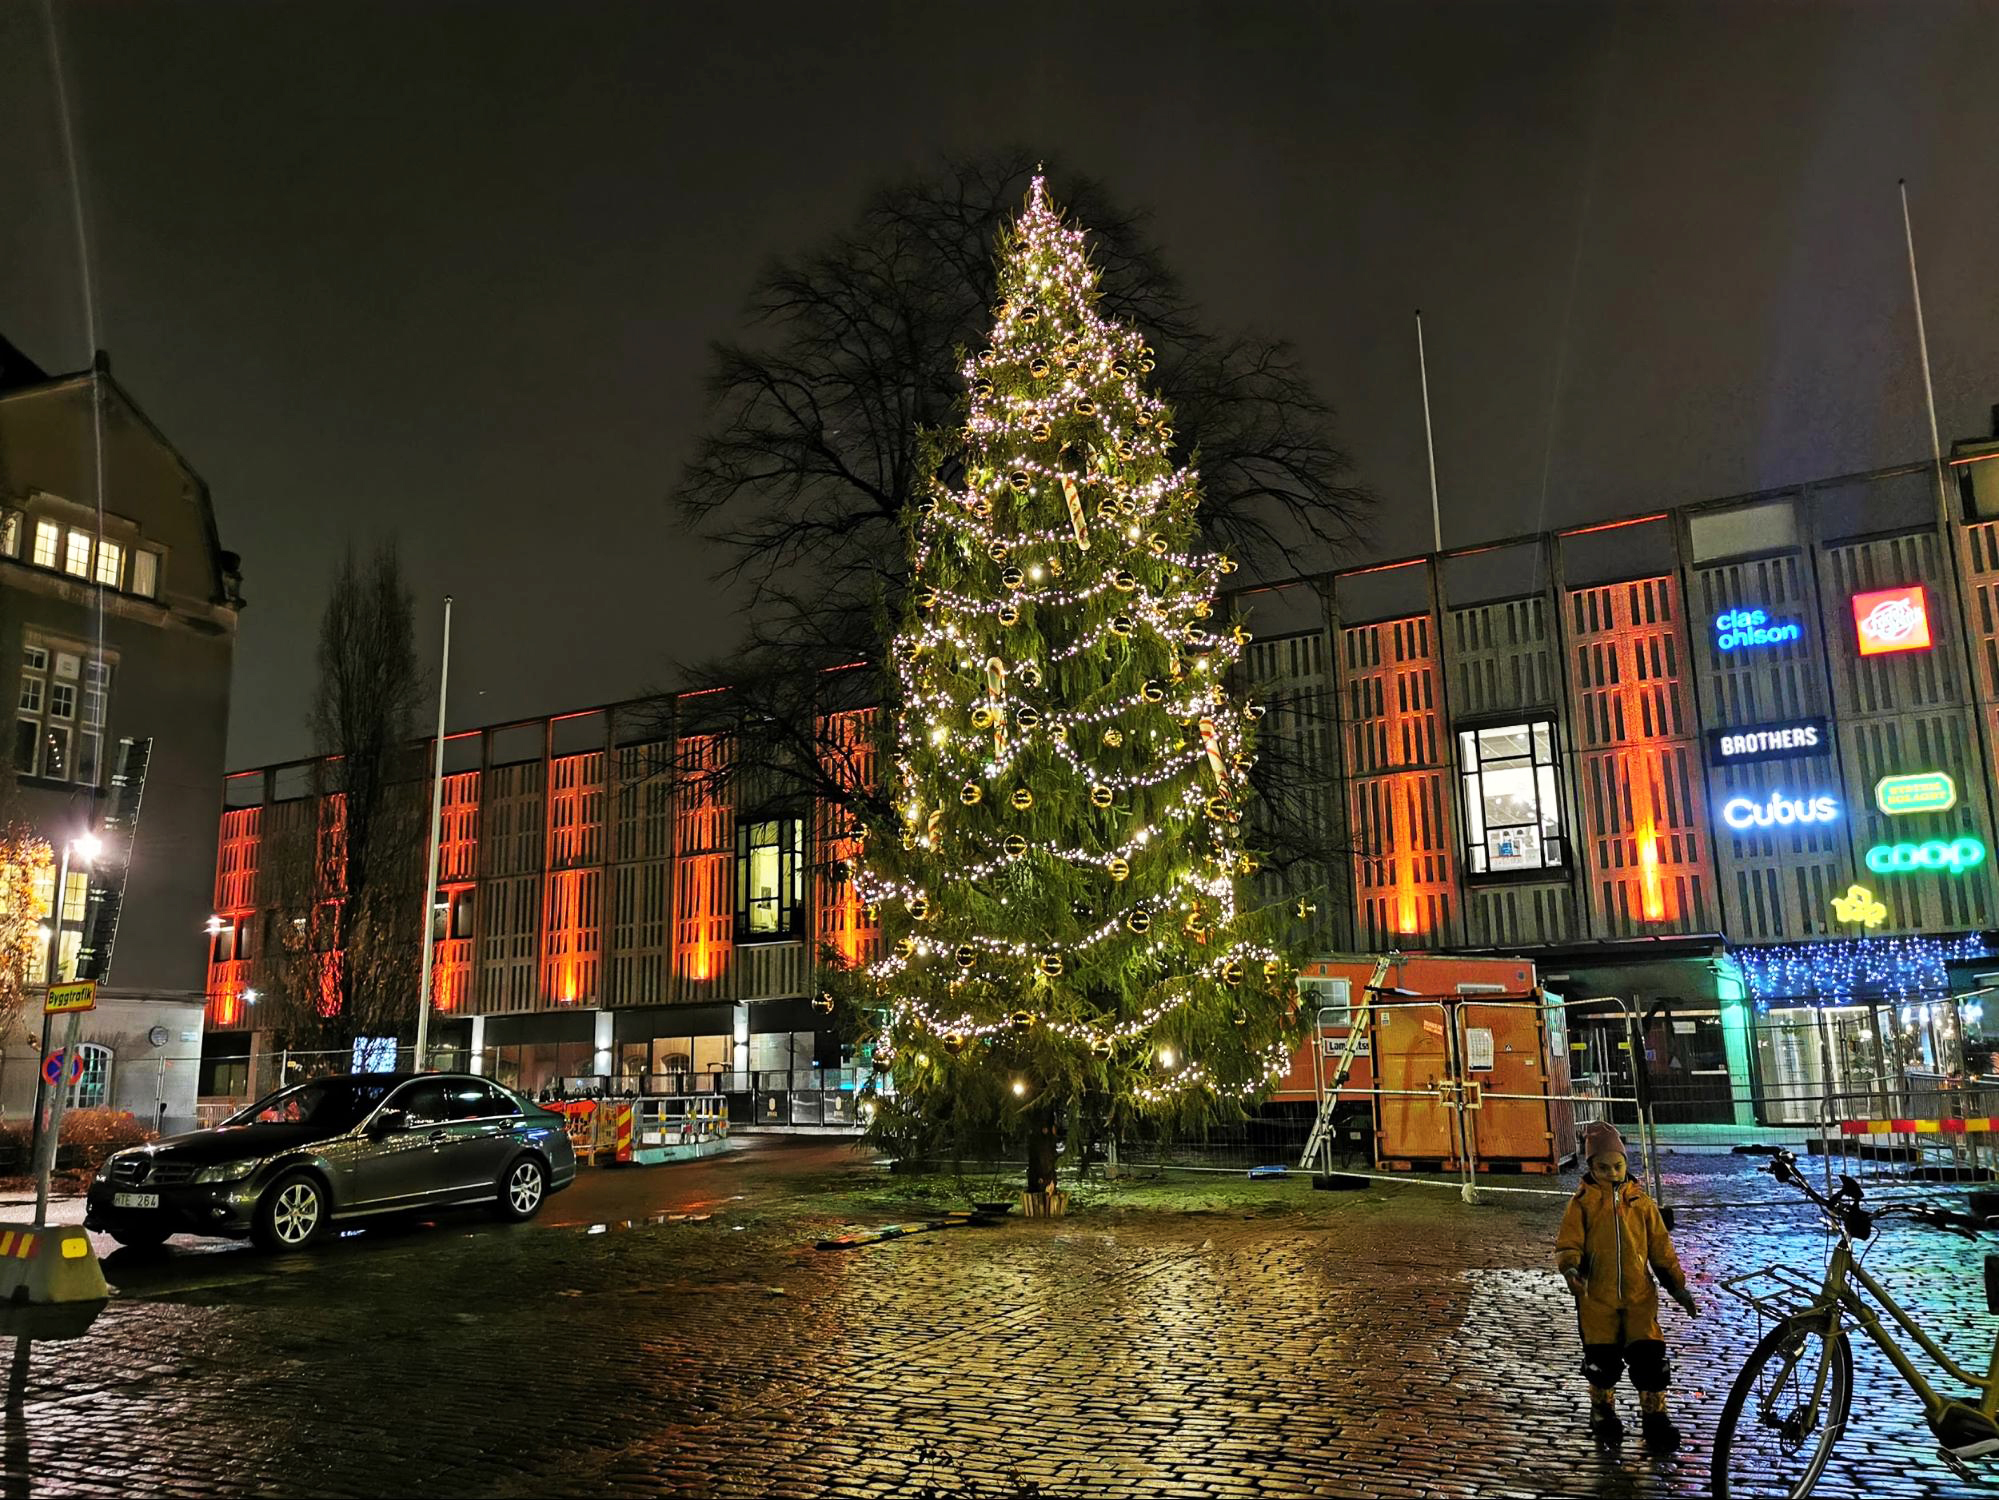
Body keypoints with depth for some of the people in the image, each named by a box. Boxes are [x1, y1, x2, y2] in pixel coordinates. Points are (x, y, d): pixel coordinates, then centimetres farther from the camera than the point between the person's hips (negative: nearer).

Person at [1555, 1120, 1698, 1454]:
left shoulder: (1641, 1201, 4)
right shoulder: (1582, 1203, -3)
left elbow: (1661, 1248, 10)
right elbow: (1567, 1244, -4)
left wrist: (1677, 1286, 6)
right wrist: (1571, 1268, -24)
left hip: (1639, 1295, 1)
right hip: (1597, 1297, -1)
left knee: (1649, 1357, -4)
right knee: (1603, 1361, 4)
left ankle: (1655, 1415, 17)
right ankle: (1602, 1411, 29)